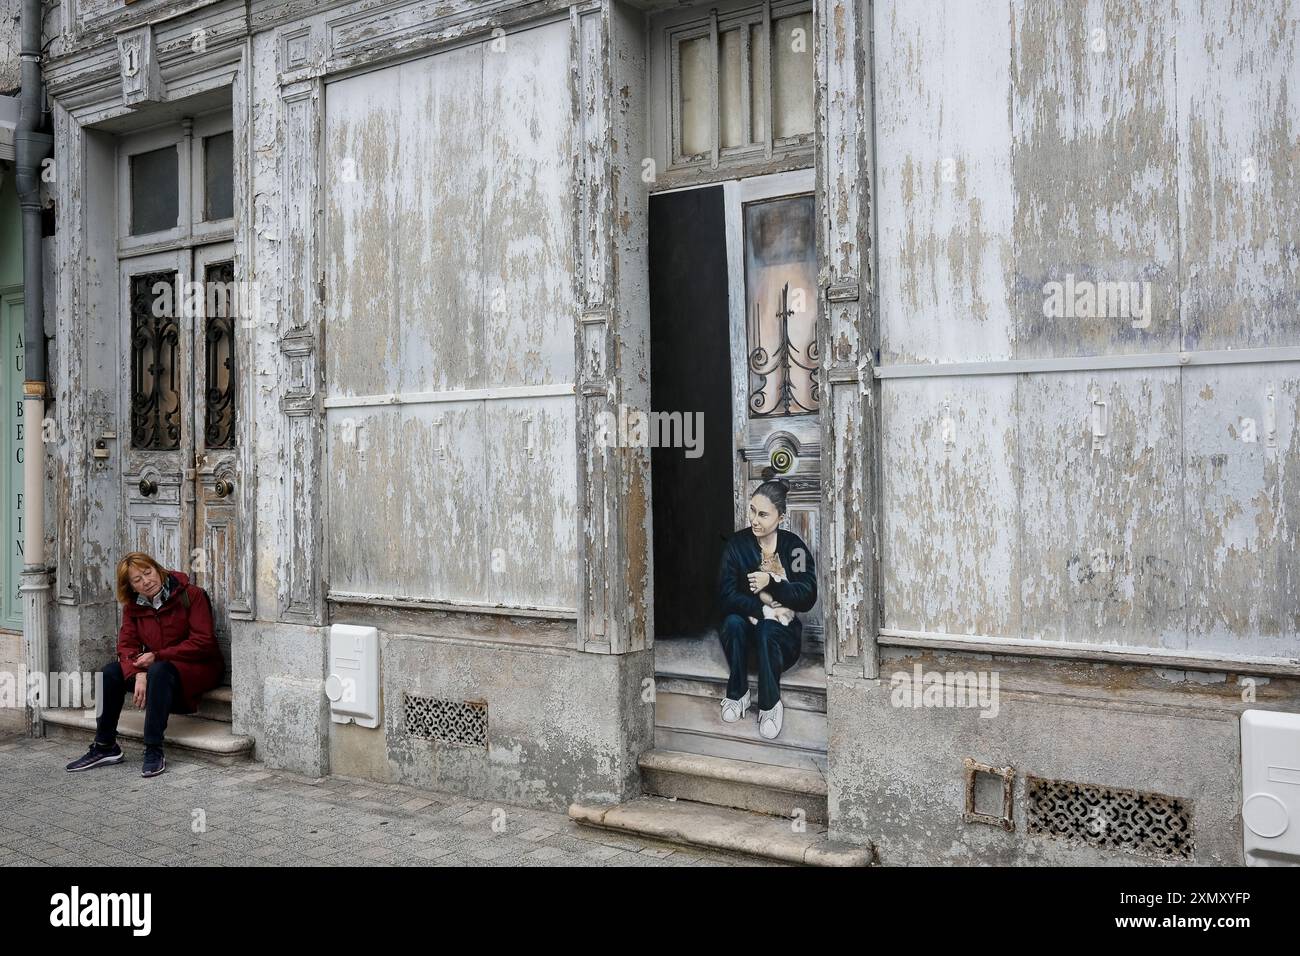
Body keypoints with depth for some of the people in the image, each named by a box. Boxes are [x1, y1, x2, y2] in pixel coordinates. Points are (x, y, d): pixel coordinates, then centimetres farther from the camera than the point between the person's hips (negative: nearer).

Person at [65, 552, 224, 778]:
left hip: (197, 667, -6)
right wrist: (139, 674, -23)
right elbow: (127, 645, -2)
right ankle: (105, 747, -4)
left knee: (159, 671, -35)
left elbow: (202, 642, -17)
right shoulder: (133, 606, 5)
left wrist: (157, 657, -19)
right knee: (110, 672, -13)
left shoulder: (191, 594, -13)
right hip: (154, 666, 6)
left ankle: (154, 751, -33)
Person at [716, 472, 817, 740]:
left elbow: (808, 597, -11)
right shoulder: (738, 543, -6)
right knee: (733, 622, -32)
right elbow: (726, 595, -13)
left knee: (768, 629, -35)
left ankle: (770, 705, -22)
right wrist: (763, 608, -24)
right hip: (748, 622, 1)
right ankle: (737, 694, -16)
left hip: (783, 629, -1)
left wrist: (772, 582, -23)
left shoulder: (793, 546, -6)